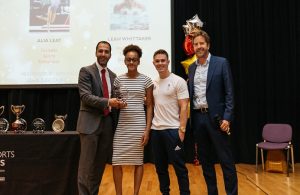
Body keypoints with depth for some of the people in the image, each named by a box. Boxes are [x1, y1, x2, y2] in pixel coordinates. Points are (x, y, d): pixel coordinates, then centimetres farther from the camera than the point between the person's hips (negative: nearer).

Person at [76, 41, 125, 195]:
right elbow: (85, 96, -14)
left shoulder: (113, 75, 15)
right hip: (91, 122, -6)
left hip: (107, 123, 6)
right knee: (87, 163, -1)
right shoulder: (86, 71, -3)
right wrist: (107, 102, -24)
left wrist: (117, 103, -3)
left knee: (101, 163, 12)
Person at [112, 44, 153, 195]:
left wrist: (147, 129, -6)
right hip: (121, 125, 2)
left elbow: (149, 106, 0)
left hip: (139, 125, -2)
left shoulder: (146, 80, 0)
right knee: (116, 162, 2)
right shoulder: (118, 80, 6)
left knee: (138, 160, 7)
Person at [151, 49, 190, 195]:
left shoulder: (178, 81, -6)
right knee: (160, 166, 14)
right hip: (155, 130, 6)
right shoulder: (153, 83, 10)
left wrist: (182, 129, -15)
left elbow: (184, 107, -10)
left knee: (179, 166, 2)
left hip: (173, 130, -6)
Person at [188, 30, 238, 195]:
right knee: (205, 160, 12)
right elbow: (191, 94, 13)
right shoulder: (191, 68, 13)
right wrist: (190, 119, 6)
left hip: (216, 117, -5)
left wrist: (227, 118, -14)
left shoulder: (221, 63, -2)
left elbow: (229, 92, -6)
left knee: (226, 160, 0)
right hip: (197, 118, 5)